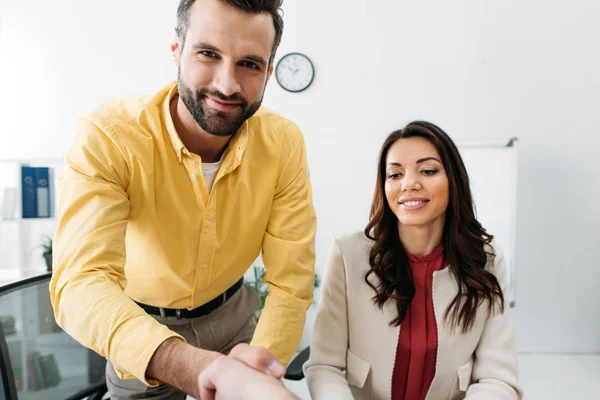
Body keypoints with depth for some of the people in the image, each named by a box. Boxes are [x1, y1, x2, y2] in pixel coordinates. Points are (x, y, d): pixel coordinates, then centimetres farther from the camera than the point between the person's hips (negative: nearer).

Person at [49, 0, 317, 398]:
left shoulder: (285, 143, -21)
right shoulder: (106, 137, -28)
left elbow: (290, 282, -20)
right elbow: (82, 279, -38)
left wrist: (263, 359, -37)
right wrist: (181, 362, -55)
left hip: (230, 313, 3)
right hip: (137, 325, -2)